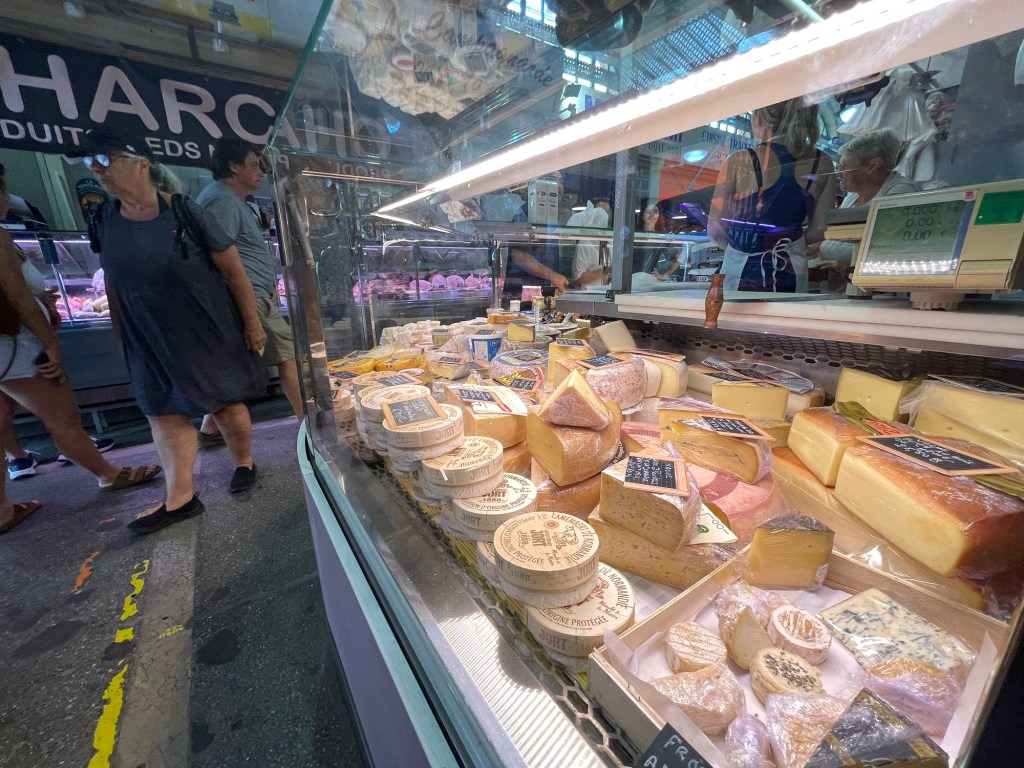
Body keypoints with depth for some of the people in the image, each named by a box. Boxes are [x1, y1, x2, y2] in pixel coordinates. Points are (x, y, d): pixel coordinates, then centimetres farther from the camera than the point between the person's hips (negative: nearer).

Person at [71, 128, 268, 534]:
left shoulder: (186, 213, -12)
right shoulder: (105, 218, 4)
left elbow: (235, 272, -10)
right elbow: (112, 282, 13)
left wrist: (252, 323, -11)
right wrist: (120, 334, 13)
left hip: (208, 335, -5)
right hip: (149, 342, 6)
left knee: (227, 405, 6)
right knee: (163, 414, 8)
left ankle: (244, 463, 30)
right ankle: (180, 498, 19)